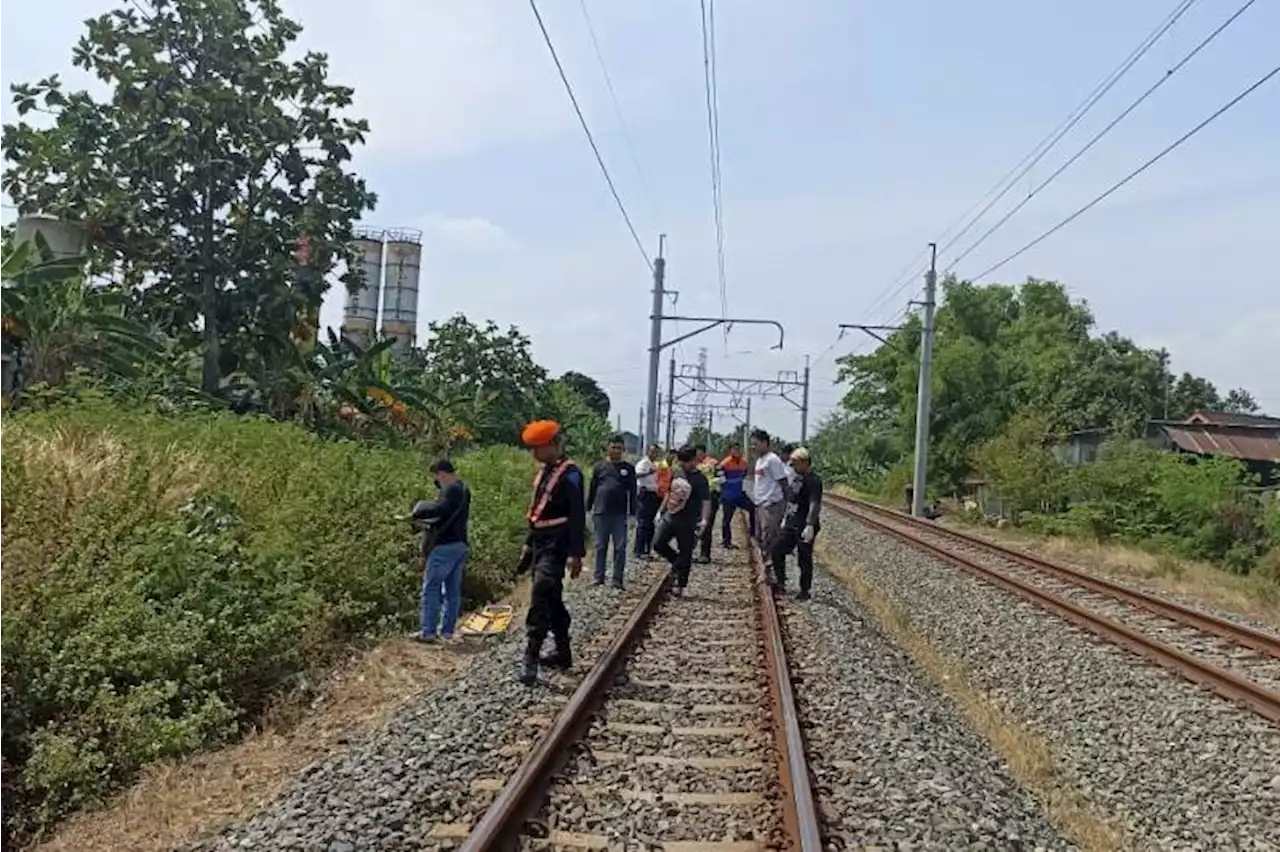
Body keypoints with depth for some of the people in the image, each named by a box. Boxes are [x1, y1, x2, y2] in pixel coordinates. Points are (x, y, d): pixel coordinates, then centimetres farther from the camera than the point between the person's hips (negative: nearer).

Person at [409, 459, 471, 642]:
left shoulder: (451, 489, -14)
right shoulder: (463, 489, 16)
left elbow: (440, 509, -30)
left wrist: (418, 513, -17)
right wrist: (427, 521, 10)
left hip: (445, 546, -10)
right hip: (460, 544, 10)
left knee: (431, 588, -4)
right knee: (453, 589, 11)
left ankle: (428, 631, -2)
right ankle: (447, 629, 16)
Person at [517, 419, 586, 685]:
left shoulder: (569, 474, -15)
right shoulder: (544, 470, 13)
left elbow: (577, 517, -17)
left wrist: (576, 554, -19)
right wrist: (530, 543, 22)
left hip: (556, 546, -10)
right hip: (541, 543, 10)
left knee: (541, 596, -18)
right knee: (552, 599, 14)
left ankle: (531, 656, -18)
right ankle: (563, 652, 24)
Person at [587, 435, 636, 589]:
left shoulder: (628, 468, 3)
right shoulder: (599, 466, 5)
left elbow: (632, 491, 3)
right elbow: (592, 488, 9)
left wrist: (632, 512, 0)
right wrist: (589, 507, 7)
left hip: (620, 514, -1)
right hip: (601, 513, 1)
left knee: (620, 547, 0)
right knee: (600, 546, 8)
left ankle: (617, 580, 5)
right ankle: (599, 577, 16)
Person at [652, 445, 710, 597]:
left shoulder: (700, 480, -11)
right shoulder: (676, 475, 9)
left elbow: (706, 501, -17)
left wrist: (704, 519, -29)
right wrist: (661, 511, 19)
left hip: (687, 523, -6)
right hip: (670, 517, 6)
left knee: (685, 555, 2)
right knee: (658, 544, -1)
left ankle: (680, 586, 13)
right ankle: (676, 562, 24)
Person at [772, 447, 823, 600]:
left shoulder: (813, 480, -17)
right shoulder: (798, 478, 12)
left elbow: (815, 505, -23)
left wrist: (810, 526, -28)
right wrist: (785, 518, 23)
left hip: (804, 528, -9)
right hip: (791, 525, 9)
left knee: (804, 559, 1)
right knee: (777, 550, 11)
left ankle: (805, 591, 12)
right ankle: (780, 582, 23)